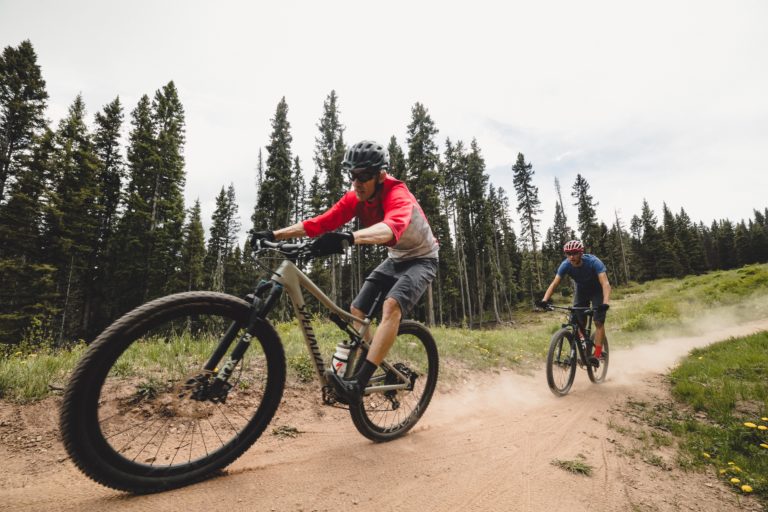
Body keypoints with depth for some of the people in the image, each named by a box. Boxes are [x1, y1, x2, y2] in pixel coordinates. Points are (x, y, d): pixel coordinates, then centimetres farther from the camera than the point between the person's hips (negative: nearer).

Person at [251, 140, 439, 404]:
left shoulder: (398, 194, -31)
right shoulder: (355, 198, -11)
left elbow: (391, 227, -53)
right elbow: (321, 222, -16)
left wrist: (348, 238, -70)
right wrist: (274, 234, -23)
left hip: (421, 259, -7)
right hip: (394, 259, 7)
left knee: (391, 305, -31)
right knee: (357, 310, -2)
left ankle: (358, 384, -32)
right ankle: (355, 368, 13)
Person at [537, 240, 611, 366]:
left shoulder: (593, 262, -34)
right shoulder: (565, 265, -25)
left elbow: (605, 283, -42)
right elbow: (554, 284, -29)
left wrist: (605, 303, -58)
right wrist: (544, 300, -44)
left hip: (597, 291, -3)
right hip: (581, 290, 3)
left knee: (599, 322, -12)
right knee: (578, 322, -3)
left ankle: (597, 355, -8)